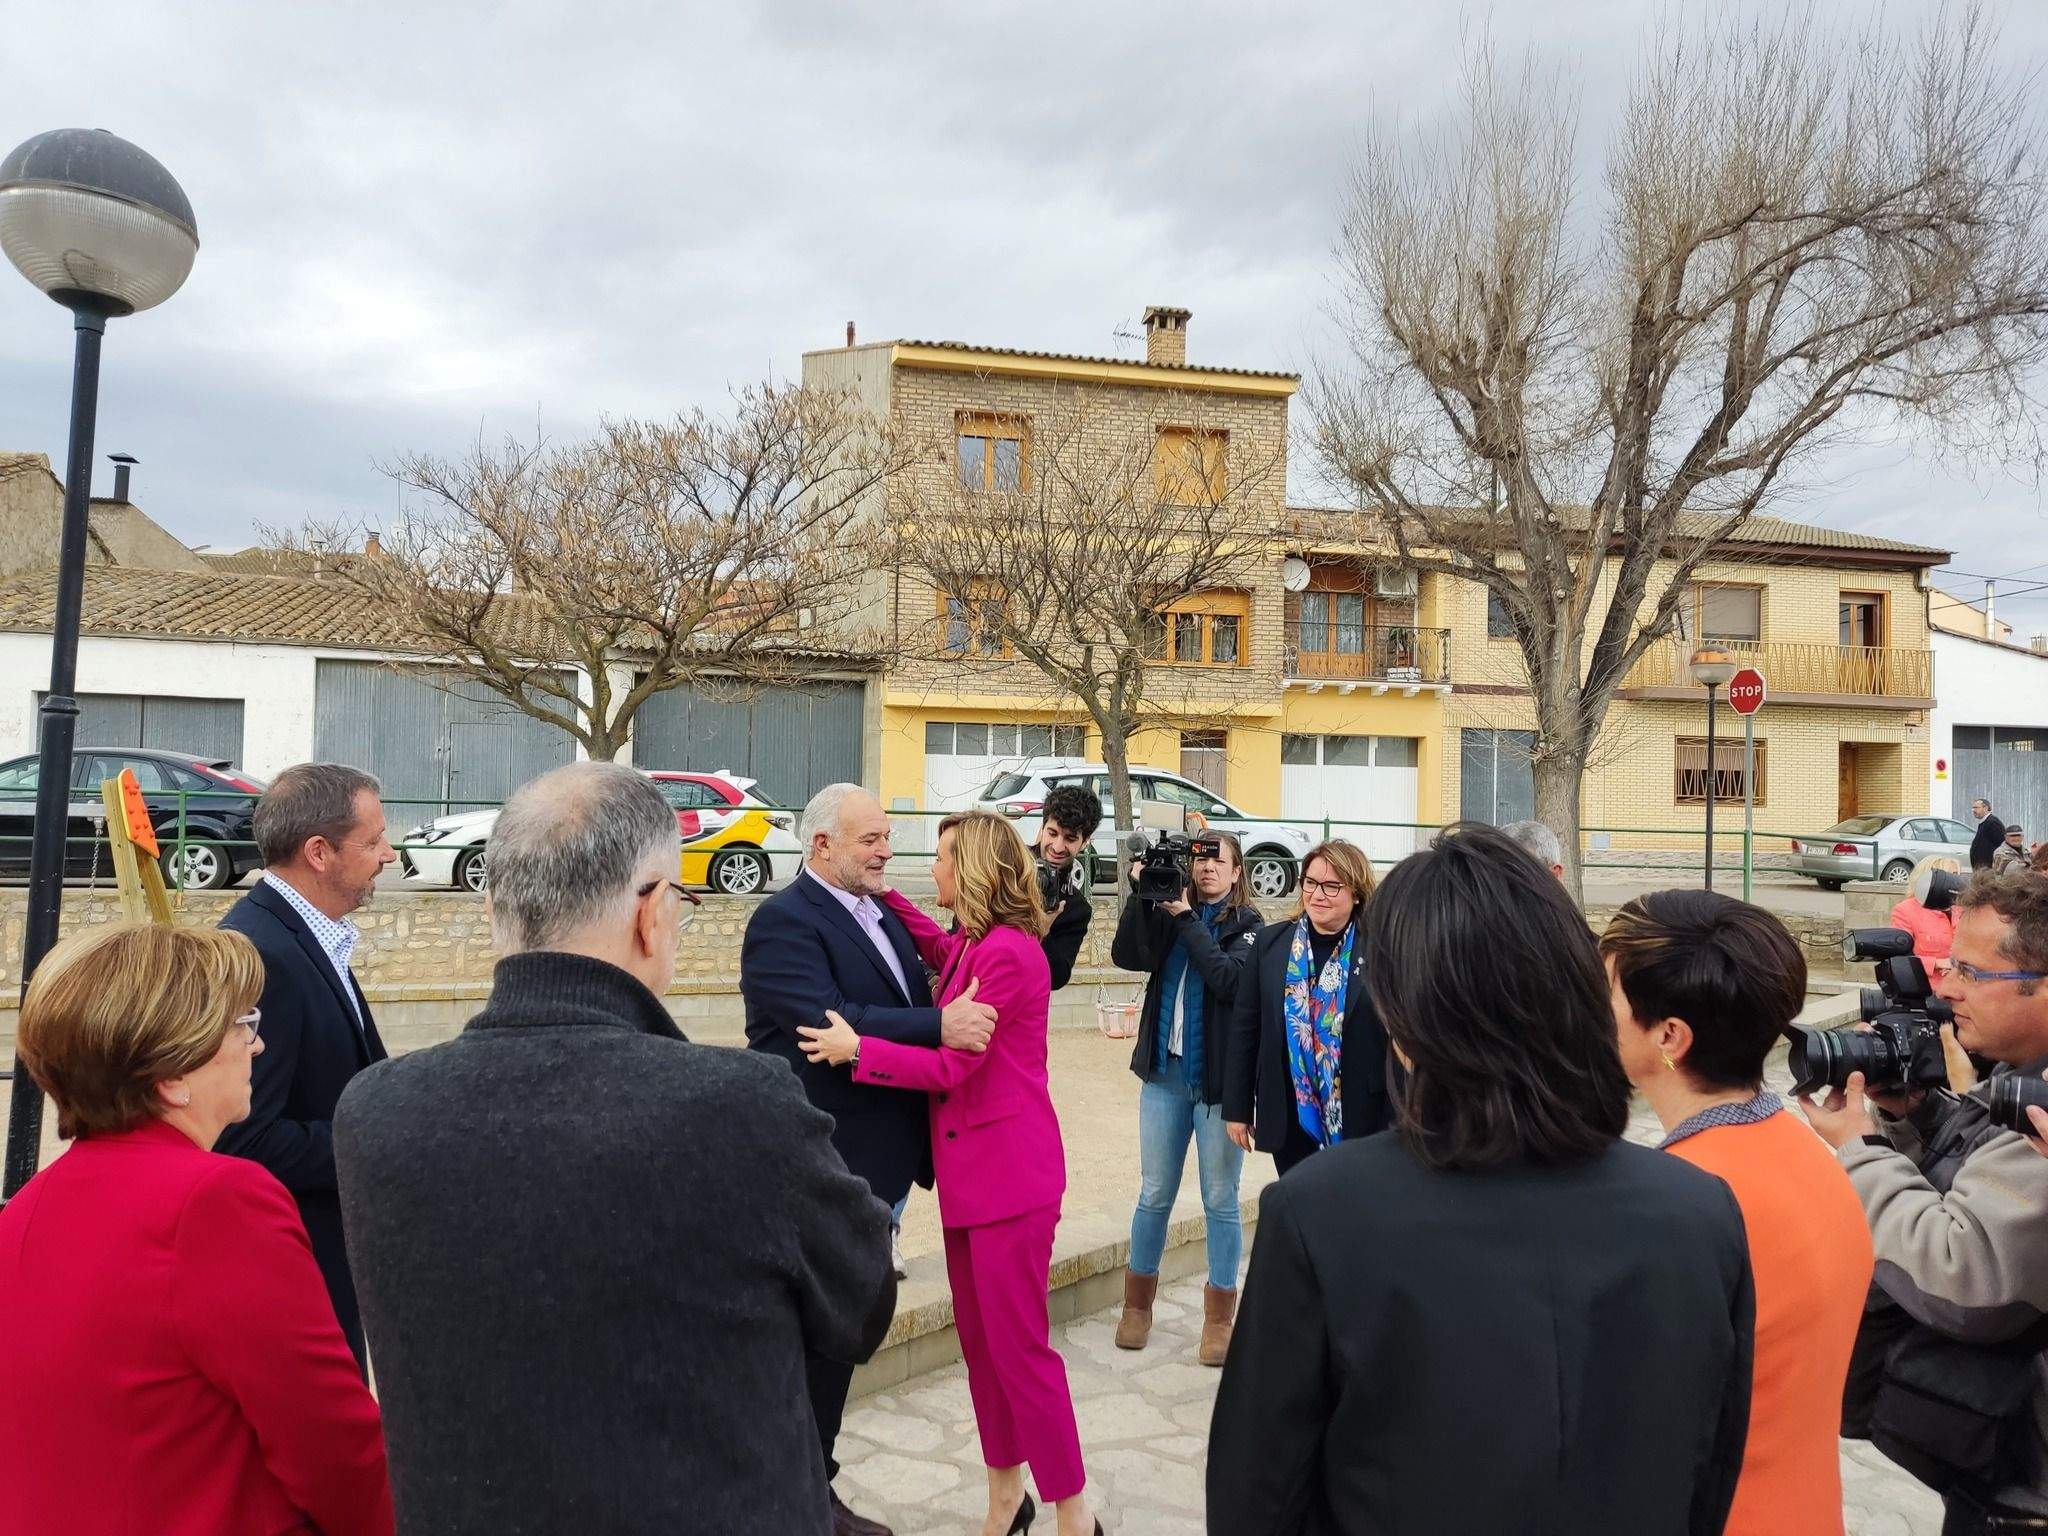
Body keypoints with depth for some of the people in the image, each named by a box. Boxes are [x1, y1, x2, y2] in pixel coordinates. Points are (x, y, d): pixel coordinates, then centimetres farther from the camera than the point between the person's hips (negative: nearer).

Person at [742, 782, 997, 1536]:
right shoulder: (783, 921, -17)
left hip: (874, 1163, 9)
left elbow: (913, 1005, 14)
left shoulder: (882, 916, 12)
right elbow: (826, 1024, -29)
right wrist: (939, 1027, -33)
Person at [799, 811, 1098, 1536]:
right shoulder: (973, 945, 9)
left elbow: (951, 1064, -18)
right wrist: (879, 890, 25)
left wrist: (855, 1050, -15)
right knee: (979, 1340, 15)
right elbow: (936, 945, 33)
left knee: (1019, 1346, -2)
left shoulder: (1006, 952, -19)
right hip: (969, 1167, 10)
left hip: (1008, 1170, -9)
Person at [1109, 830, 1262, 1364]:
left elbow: (1228, 979, -20)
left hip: (1219, 1079, -3)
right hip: (1165, 1070, 3)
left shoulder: (1247, 924, -3)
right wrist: (1141, 894, -18)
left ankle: (1219, 1316, 20)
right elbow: (1127, 955, -10)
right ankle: (1138, 1304, 27)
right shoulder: (1168, 914, 5)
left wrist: (1186, 918, -18)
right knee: (1154, 1194, 11)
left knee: (1220, 1199, 6)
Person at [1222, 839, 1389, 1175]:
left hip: (1360, 1119, -2)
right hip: (1289, 1116, 2)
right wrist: (1237, 1108, 4)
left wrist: (1396, 1121, -5)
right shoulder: (1270, 942, 1)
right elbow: (1244, 1027, 5)